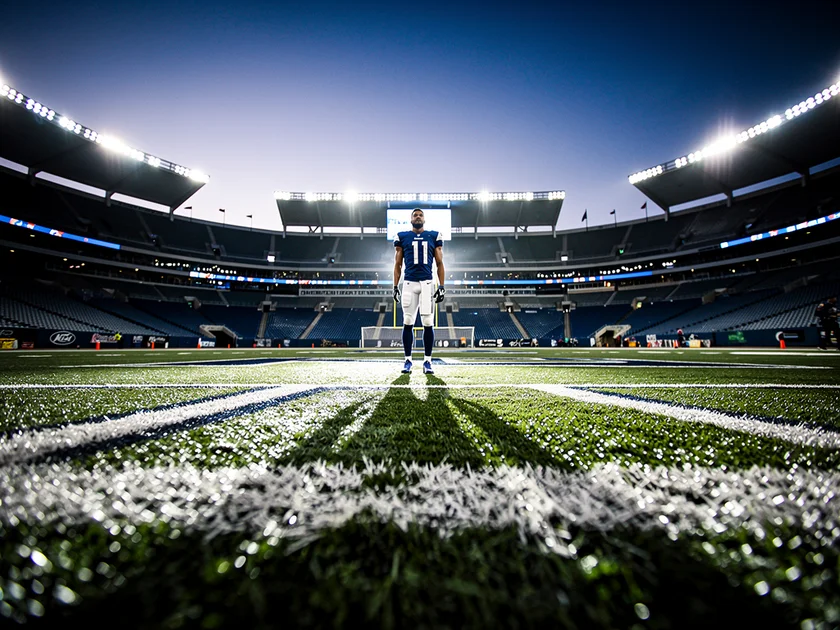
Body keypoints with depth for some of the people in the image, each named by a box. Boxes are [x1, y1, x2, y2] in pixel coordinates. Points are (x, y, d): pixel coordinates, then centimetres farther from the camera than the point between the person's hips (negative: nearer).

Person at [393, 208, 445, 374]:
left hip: (427, 284, 0)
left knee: (428, 323, -2)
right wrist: (395, 287, 4)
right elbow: (398, 264, 12)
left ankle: (427, 361, 8)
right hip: (409, 284, 0)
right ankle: (408, 360, 10)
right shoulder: (402, 237, 11)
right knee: (408, 323, 0)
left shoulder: (434, 236, 12)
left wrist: (442, 287, 2)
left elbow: (440, 263, 10)